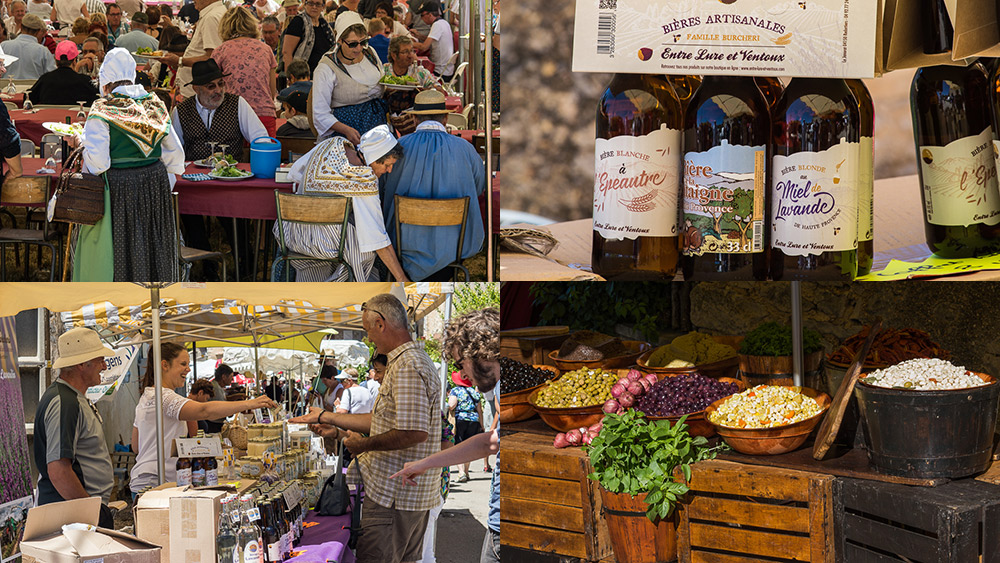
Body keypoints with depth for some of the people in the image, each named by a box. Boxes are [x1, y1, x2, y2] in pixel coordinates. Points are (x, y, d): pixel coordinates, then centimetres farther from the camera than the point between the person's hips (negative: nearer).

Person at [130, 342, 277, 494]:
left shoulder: (146, 397, 19)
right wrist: (249, 404, -38)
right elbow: (204, 411, -33)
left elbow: (136, 447, 24)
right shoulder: (164, 397, -15)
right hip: (154, 481, -11)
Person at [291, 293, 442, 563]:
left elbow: (415, 432, -28)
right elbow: (385, 422, 22)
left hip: (394, 496, -11)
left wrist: (364, 444, -15)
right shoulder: (415, 360, 17)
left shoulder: (407, 367, -19)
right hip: (413, 491, 11)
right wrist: (327, 418, 23)